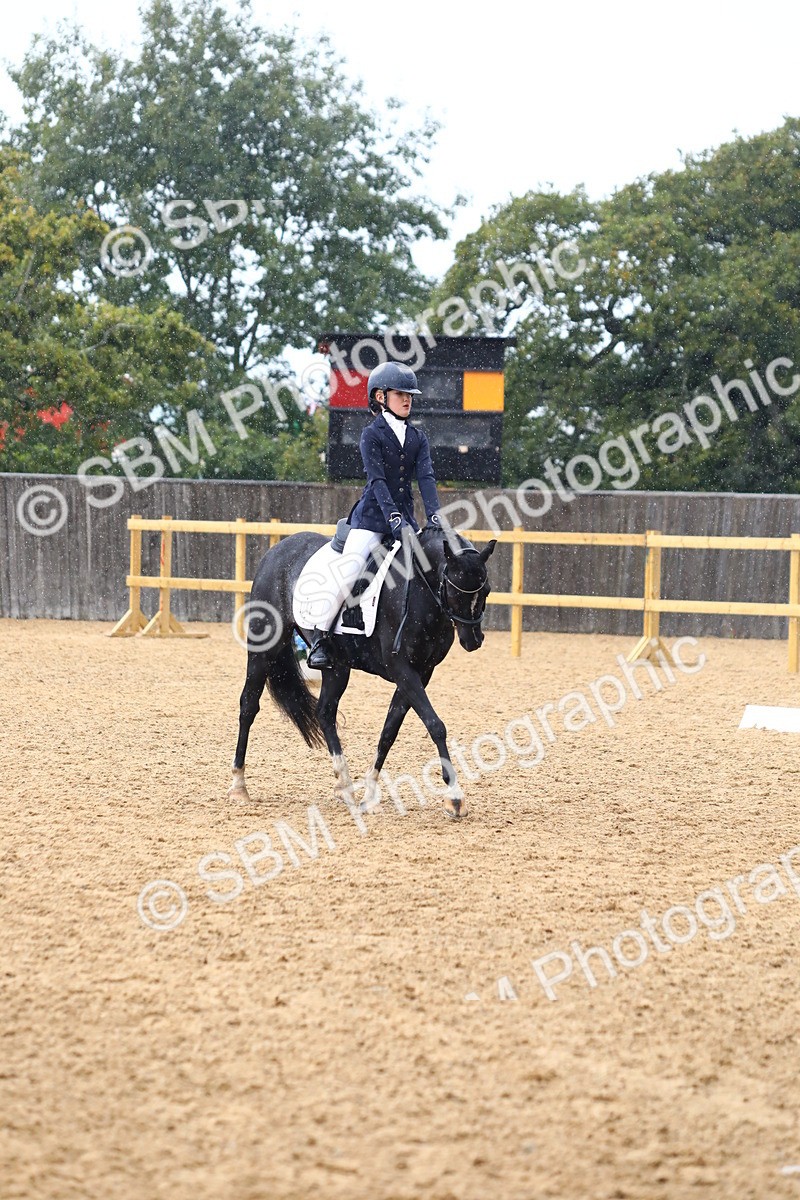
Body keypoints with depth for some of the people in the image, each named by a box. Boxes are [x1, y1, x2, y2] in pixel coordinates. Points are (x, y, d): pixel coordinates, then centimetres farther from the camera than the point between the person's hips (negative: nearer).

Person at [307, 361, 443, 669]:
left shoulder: (418, 437, 11)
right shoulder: (372, 435, -3)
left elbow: (426, 477, 0)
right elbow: (377, 480, -14)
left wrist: (434, 516, -15)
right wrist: (393, 518, -26)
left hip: (405, 518, 5)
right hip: (372, 516, -5)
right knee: (347, 572, -19)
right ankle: (320, 638, -10)